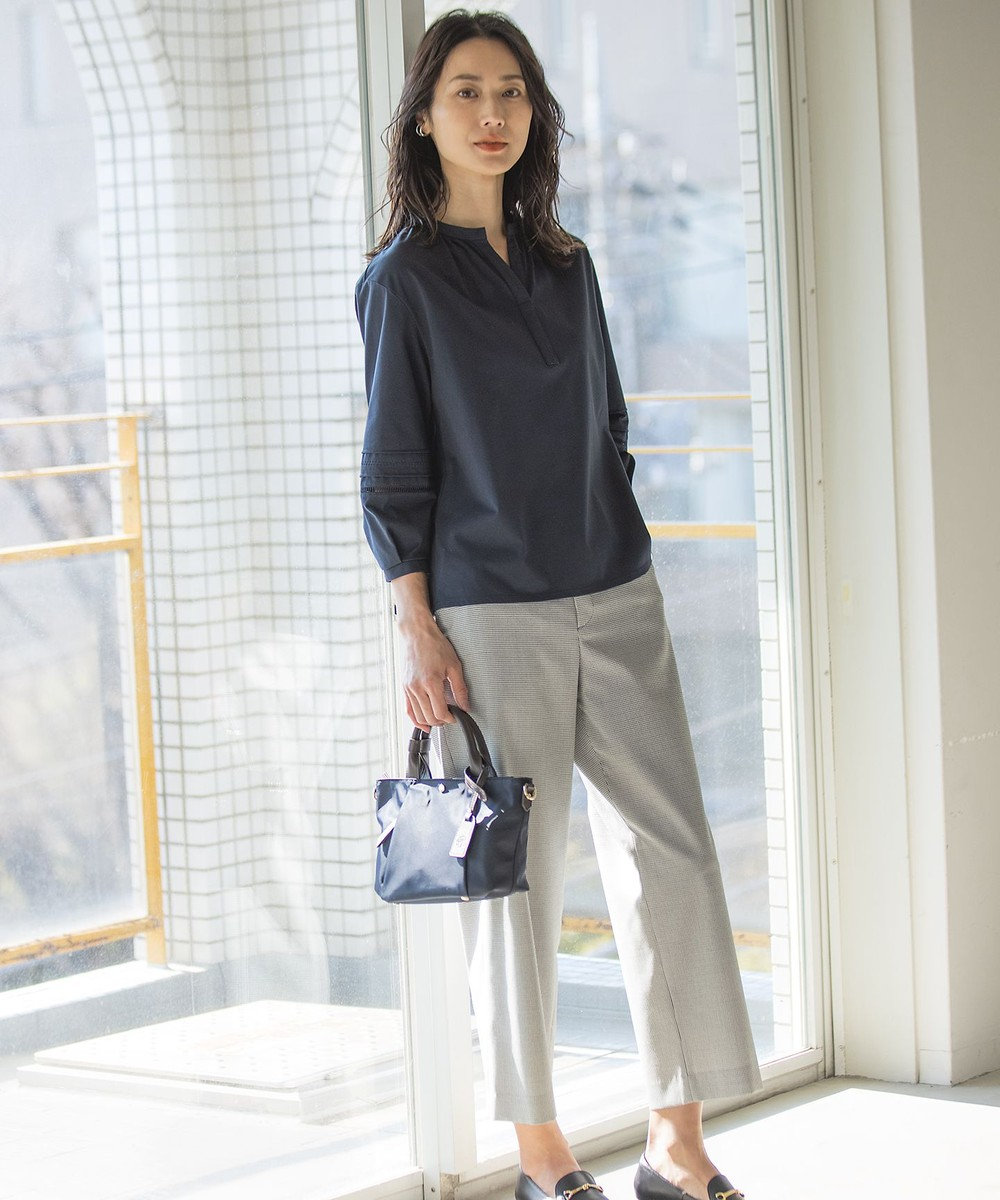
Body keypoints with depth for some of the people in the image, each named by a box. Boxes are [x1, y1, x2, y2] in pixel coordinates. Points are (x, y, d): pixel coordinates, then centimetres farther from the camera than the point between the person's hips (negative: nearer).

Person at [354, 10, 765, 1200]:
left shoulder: (566, 263, 13)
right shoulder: (404, 277, -2)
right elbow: (394, 473, -4)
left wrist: (632, 570, 16)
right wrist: (419, 632, -10)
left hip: (616, 600, 5)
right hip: (491, 617, -5)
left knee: (674, 851, 0)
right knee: (514, 878, 1)